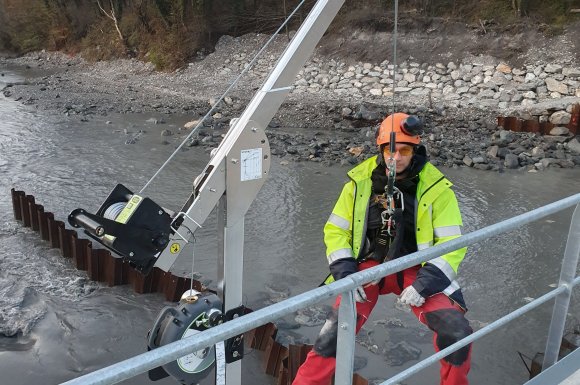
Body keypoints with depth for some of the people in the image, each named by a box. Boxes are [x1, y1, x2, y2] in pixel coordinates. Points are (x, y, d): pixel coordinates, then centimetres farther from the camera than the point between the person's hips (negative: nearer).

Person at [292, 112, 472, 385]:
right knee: (336, 330, -19)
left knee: (456, 332, -16)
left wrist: (425, 282, -17)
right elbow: (335, 230, 4)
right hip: (368, 266, 1)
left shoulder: (435, 188, -8)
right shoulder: (360, 181, -3)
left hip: (415, 270, 0)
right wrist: (346, 273, -10)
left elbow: (452, 243, -6)